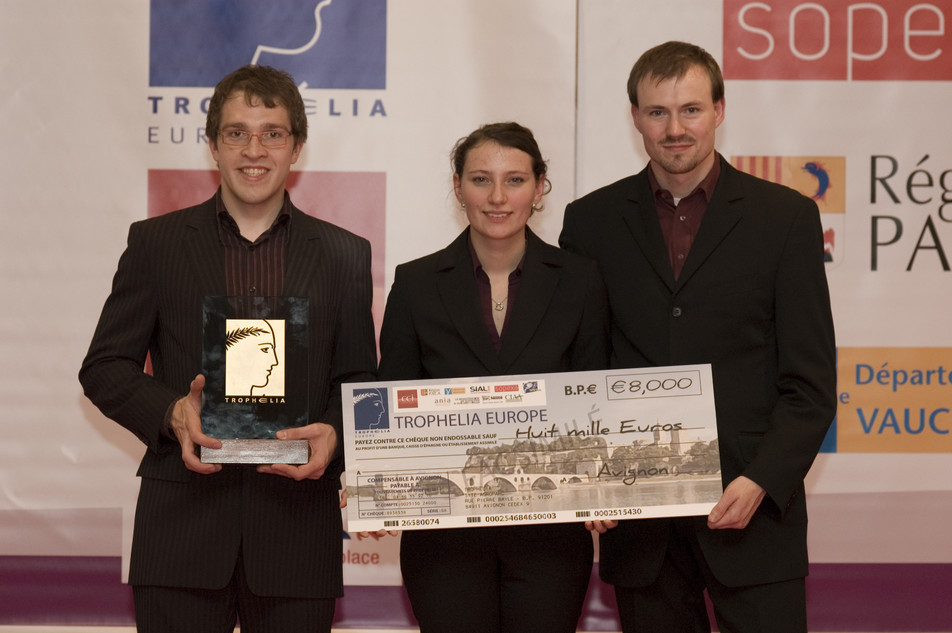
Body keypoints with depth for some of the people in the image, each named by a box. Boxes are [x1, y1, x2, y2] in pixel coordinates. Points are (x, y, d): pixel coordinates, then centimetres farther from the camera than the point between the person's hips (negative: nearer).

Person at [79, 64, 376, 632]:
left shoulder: (344, 255, 11)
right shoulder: (155, 243, 8)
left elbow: (360, 380, 11)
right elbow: (104, 367, 7)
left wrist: (333, 433, -11)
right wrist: (171, 412, -13)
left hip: (297, 522, 1)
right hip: (182, 521, -1)